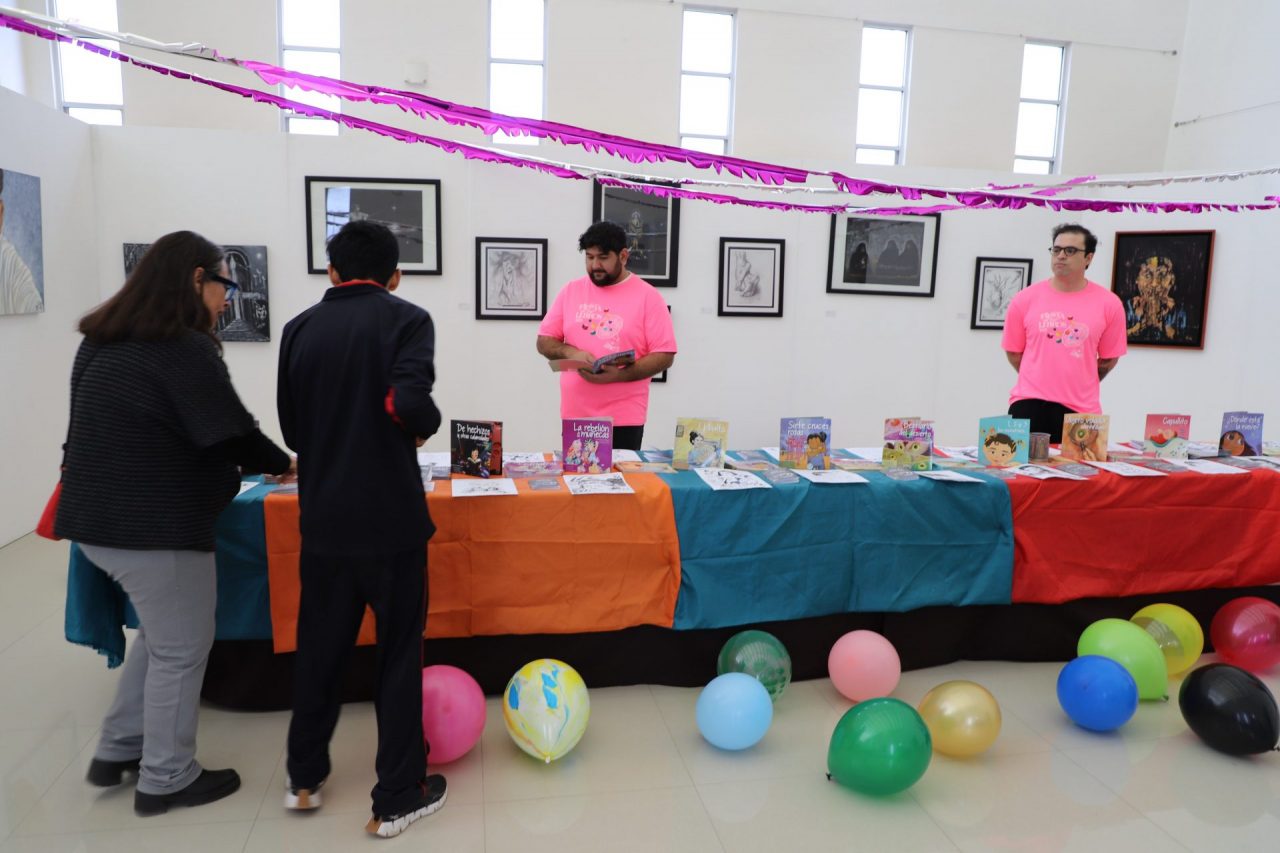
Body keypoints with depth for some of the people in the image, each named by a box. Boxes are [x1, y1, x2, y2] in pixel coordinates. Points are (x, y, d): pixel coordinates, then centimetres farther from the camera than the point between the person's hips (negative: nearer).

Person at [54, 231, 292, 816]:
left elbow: (123, 431, 17)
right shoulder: (184, 348, -18)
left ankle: (117, 751, 34)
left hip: (101, 517, 9)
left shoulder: (104, 342, 10)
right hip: (154, 526, -9)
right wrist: (284, 463, 2)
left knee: (159, 633, 25)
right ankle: (165, 780, 21)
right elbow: (232, 435, -15)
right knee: (180, 650, 7)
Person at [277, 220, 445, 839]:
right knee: (399, 652, 9)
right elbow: (409, 403, -23)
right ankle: (396, 799, 19)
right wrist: (427, 426, -2)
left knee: (319, 646, 20)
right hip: (390, 516, -4)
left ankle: (304, 778, 35)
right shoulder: (406, 319, -7)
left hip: (323, 517, 4)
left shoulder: (300, 327, 5)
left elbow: (291, 427, 8)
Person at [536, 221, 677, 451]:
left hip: (624, 418, -3)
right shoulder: (571, 291, 8)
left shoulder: (648, 296, -4)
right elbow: (544, 341, 10)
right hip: (574, 415, 3)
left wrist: (617, 375, -20)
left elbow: (664, 355, -8)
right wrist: (570, 352, -12)